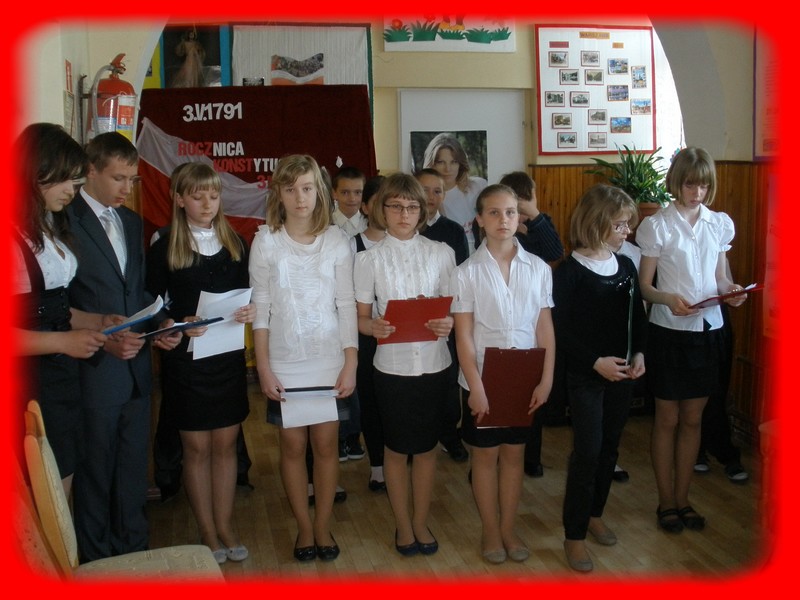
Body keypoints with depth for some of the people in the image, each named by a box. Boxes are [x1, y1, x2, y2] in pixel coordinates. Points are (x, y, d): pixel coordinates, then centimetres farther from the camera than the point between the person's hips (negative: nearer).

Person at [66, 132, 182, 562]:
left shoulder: (131, 221, 13)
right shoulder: (65, 220, -12)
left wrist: (160, 322, 0)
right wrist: (103, 339, -21)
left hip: (137, 363, 7)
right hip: (94, 366, -6)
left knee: (133, 464, 17)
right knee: (95, 468, 9)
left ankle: (134, 547, 33)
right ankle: (96, 558, 27)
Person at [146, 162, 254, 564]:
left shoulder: (235, 244, 7)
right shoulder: (164, 249, -3)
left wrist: (252, 312, -11)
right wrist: (180, 324, -21)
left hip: (229, 357, 3)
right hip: (186, 360, -3)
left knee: (226, 444, 10)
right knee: (196, 447, 6)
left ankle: (225, 527, 22)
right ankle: (207, 532, 19)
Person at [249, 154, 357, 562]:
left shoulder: (336, 240, 0)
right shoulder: (266, 242, -1)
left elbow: (346, 304, 1)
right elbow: (261, 308, 0)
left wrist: (350, 362, -4)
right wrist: (263, 366, -4)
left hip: (329, 362, 0)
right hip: (284, 364, 0)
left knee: (326, 443, 6)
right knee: (293, 444, 7)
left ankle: (323, 525, 23)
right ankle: (304, 527, 24)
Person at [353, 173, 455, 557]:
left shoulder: (441, 253, 1)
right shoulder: (369, 259, -2)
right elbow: (360, 317, -1)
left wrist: (449, 324, -17)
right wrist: (375, 328, -23)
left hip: (434, 363, 1)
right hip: (392, 365, -1)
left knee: (426, 447, 14)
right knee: (397, 449, 12)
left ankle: (420, 522, 33)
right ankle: (402, 524, 32)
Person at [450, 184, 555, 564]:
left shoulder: (538, 268, 0)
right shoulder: (467, 273, -6)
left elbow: (545, 327, 1)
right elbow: (463, 335, -8)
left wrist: (547, 379, -3)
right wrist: (475, 386, -12)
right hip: (483, 379, -2)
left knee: (514, 453, 13)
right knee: (486, 454, 10)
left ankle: (509, 529, 30)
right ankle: (490, 531, 28)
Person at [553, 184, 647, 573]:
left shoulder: (625, 266, 5)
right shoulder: (569, 271, -12)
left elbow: (638, 317, 12)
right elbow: (559, 330, -14)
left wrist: (638, 354, -4)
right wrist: (596, 362, -20)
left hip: (622, 374, 6)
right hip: (585, 376, -6)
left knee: (610, 448, 14)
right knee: (587, 453, -5)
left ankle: (594, 514, 34)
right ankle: (574, 535, 8)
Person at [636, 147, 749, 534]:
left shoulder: (720, 224, 5)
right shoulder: (657, 226, -7)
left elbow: (720, 279, 11)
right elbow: (644, 287, -6)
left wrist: (732, 292, -11)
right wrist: (668, 298, -26)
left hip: (708, 328, 4)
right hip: (669, 330, -4)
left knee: (693, 418, 12)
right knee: (668, 419, 7)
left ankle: (683, 498, 27)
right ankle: (666, 502, 21)